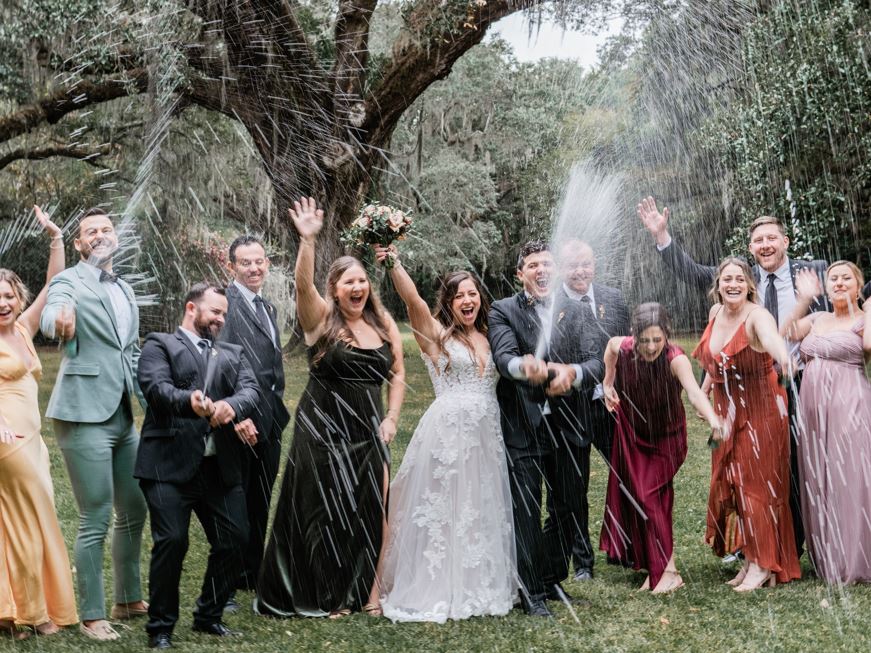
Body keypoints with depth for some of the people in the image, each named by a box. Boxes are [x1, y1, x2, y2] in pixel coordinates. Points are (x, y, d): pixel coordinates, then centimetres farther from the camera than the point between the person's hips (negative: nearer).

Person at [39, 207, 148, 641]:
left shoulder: (125, 290, 15)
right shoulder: (68, 282, -6)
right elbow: (49, 319, -28)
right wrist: (60, 318, -52)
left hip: (124, 417, 7)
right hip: (86, 417, -7)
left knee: (133, 512, 15)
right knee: (95, 521, -3)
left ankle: (128, 600, 31)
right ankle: (91, 616, 10)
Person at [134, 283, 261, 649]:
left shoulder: (233, 354, 21)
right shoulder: (160, 345, 7)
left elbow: (251, 389, 3)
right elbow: (156, 387, -12)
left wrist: (232, 406, -21)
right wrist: (189, 401, -34)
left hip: (221, 465, 5)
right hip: (170, 464, -5)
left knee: (234, 540, 3)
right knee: (171, 541, -11)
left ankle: (209, 616, 24)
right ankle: (160, 626, 8)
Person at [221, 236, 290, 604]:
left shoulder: (268, 308, 16)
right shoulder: (227, 303, -13)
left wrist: (278, 410, 16)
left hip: (270, 420, 8)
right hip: (241, 420, -8)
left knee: (260, 505, 17)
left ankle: (253, 577, 30)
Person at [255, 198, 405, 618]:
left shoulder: (383, 324, 6)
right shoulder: (322, 319, -6)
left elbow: (398, 374, 11)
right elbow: (303, 284, -25)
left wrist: (391, 418, 1)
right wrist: (307, 240, -38)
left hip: (367, 431, 4)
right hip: (323, 429, -4)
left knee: (367, 509, 9)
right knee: (325, 508, 3)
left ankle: (358, 591, 24)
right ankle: (323, 596, 17)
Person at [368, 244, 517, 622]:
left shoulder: (489, 338, 14)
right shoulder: (436, 334, -1)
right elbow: (411, 298, -18)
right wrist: (393, 263, -31)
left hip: (486, 438, 5)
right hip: (446, 434, -5)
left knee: (480, 514, 12)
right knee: (438, 512, -1)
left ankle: (476, 586, 26)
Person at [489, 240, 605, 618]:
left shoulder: (574, 312, 8)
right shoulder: (503, 311, -1)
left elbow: (596, 362, -4)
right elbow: (503, 357, -18)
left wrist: (572, 372, -28)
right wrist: (523, 365, -42)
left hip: (568, 426, 4)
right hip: (523, 426, -4)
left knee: (568, 508, 14)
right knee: (526, 511, 0)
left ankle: (553, 578, 32)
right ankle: (532, 591, 12)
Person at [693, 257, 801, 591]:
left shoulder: (757, 316, -21)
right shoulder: (715, 313, 1)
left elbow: (770, 335, -47)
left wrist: (781, 354, -67)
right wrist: (704, 390, 22)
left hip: (760, 413, -7)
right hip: (727, 413, 7)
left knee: (756, 485, -3)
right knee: (728, 485, 8)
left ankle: (763, 566, 7)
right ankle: (749, 560, 19)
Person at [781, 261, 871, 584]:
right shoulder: (817, 319, 18)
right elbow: (786, 333, 3)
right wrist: (803, 300, 1)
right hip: (813, 406, 6)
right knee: (819, 481, 9)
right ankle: (827, 558, 20)